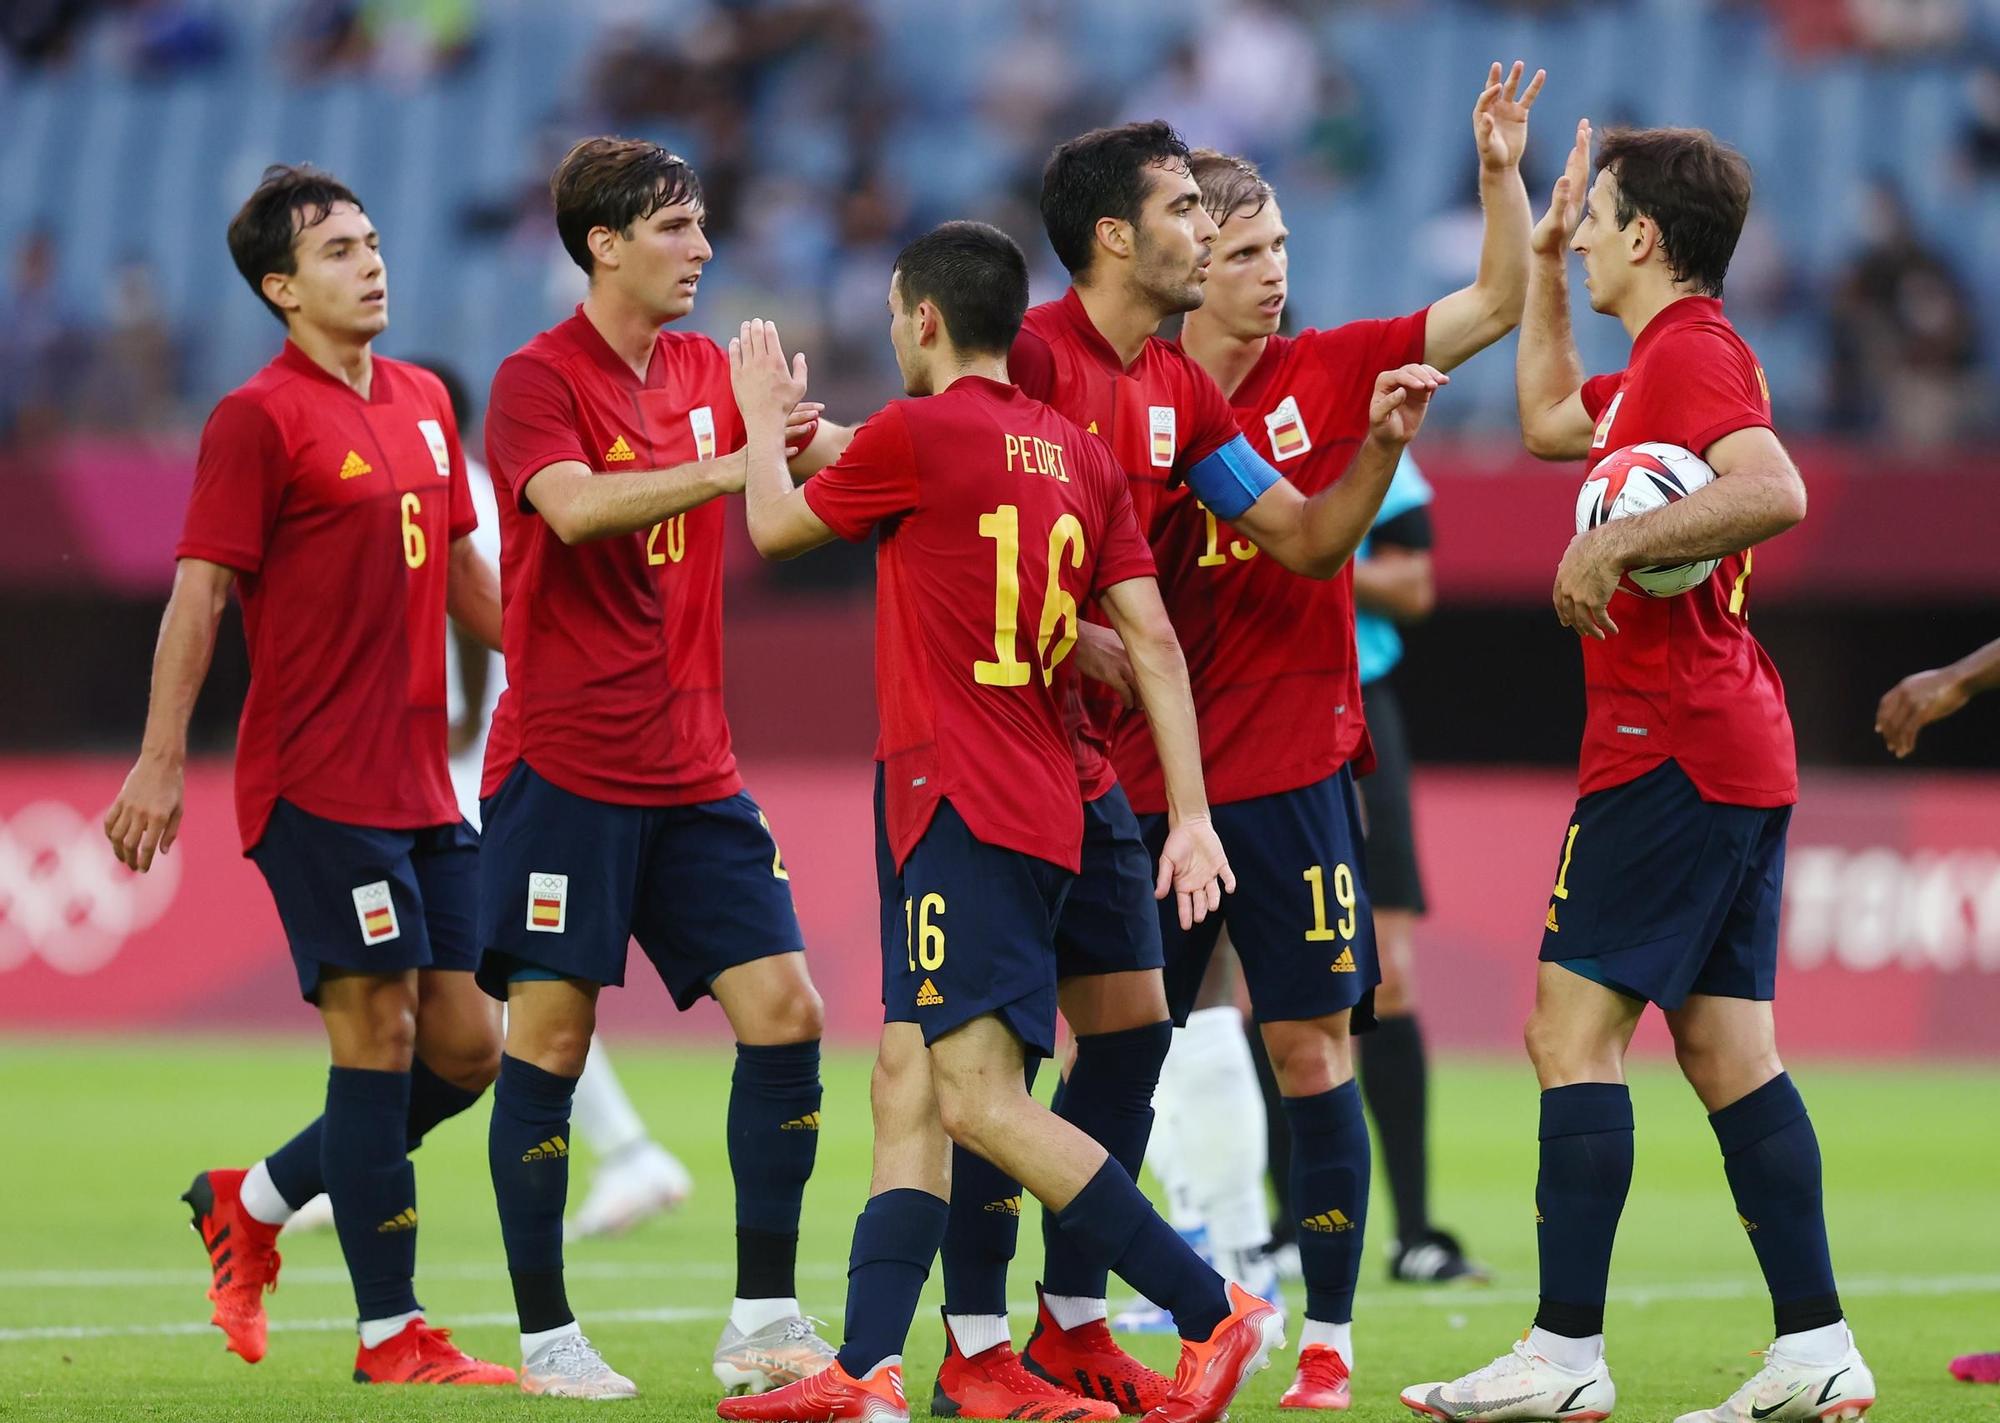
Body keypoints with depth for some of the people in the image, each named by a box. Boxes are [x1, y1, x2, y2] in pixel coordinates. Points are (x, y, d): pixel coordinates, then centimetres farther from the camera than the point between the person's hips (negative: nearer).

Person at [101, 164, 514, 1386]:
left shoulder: (424, 402, 14)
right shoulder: (262, 417, -9)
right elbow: (199, 591, -11)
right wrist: (163, 759, -16)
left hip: (422, 782, 8)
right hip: (317, 780, -8)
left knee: (463, 1051, 7)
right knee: (379, 1038, -7)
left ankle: (252, 1202, 24)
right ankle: (393, 1336, -1)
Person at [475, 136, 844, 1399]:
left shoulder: (705, 372, 13)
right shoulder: (539, 379, -7)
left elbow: (832, 454, 19)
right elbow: (576, 504, -25)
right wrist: (736, 465, -32)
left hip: (694, 771, 6)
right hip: (566, 764, -6)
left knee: (785, 1012, -2)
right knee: (552, 1035, -3)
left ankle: (764, 1322, 3)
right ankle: (547, 1335, 5)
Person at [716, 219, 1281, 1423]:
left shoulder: (915, 434, -8)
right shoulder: (1081, 457, 12)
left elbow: (777, 527, 7)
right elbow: (1153, 641, 7)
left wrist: (766, 418, 26)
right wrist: (1192, 816, 7)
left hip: (962, 810, -9)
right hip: (1043, 811, 9)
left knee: (978, 1094, -12)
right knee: (908, 1086, 8)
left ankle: (1217, 1314, -14)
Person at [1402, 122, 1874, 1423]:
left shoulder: (1693, 351, -13)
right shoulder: (1662, 363, 19)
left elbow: (1775, 493, -30)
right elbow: (1550, 421, 37)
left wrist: (1616, 543, -27)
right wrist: (1542, 262, 32)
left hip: (1669, 750, -10)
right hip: (1738, 752, 10)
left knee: (1575, 1024, -8)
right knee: (1726, 1047, 8)